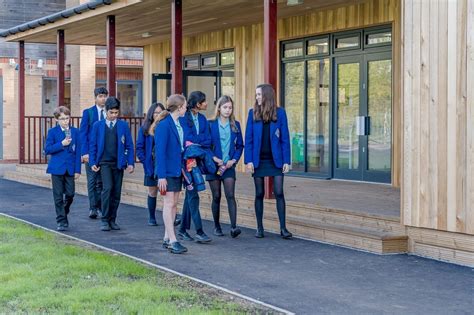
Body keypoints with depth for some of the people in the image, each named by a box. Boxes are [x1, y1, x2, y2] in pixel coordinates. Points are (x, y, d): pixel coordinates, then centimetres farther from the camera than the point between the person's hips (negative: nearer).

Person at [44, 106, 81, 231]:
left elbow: (78, 151, 4)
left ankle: (64, 214, 27)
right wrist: (61, 144, -18)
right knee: (58, 196, 1)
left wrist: (77, 169, 0)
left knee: (70, 194, 1)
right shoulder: (53, 132, 0)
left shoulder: (75, 131, 5)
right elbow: (47, 149, -6)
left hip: (70, 168, 2)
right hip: (57, 168, -2)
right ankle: (61, 221, 7)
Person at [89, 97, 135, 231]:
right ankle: (104, 220, -12)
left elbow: (129, 145, 6)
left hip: (119, 163, 2)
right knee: (107, 187, -18)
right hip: (104, 163, -2)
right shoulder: (97, 125, 5)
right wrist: (93, 162, -2)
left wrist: (130, 163, -2)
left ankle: (112, 220, 16)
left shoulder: (123, 125, 6)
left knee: (116, 192, 4)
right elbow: (93, 145, 6)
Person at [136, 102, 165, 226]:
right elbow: (140, 147, 5)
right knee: (152, 192, 10)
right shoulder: (145, 128, 4)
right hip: (151, 165, 1)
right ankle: (152, 218, 19)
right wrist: (145, 161, -5)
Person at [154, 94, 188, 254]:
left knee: (174, 204, 10)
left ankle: (167, 238, 17)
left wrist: (183, 168, 10)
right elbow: (160, 151, -18)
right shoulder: (164, 125, -15)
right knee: (169, 203, -7)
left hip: (177, 170, 8)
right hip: (167, 171, -8)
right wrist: (161, 176, -20)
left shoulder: (179, 124, 10)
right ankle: (172, 241, -8)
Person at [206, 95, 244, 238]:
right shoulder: (211, 124, 0)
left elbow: (240, 145, 10)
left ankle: (233, 227, -19)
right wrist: (214, 158, -12)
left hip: (229, 166, 1)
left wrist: (233, 160, -4)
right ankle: (217, 226, 17)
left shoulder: (235, 125, 8)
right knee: (216, 196, 5)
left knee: (230, 195, -11)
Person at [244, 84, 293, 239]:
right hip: (258, 160, 1)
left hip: (275, 160, -1)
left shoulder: (280, 113, -1)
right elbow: (248, 139, 2)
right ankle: (259, 228, 14)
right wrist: (248, 160, -6)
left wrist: (286, 161, -5)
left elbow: (285, 138, 0)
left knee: (279, 193, -5)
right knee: (259, 194, 6)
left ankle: (283, 228, -1)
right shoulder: (253, 113, 3)